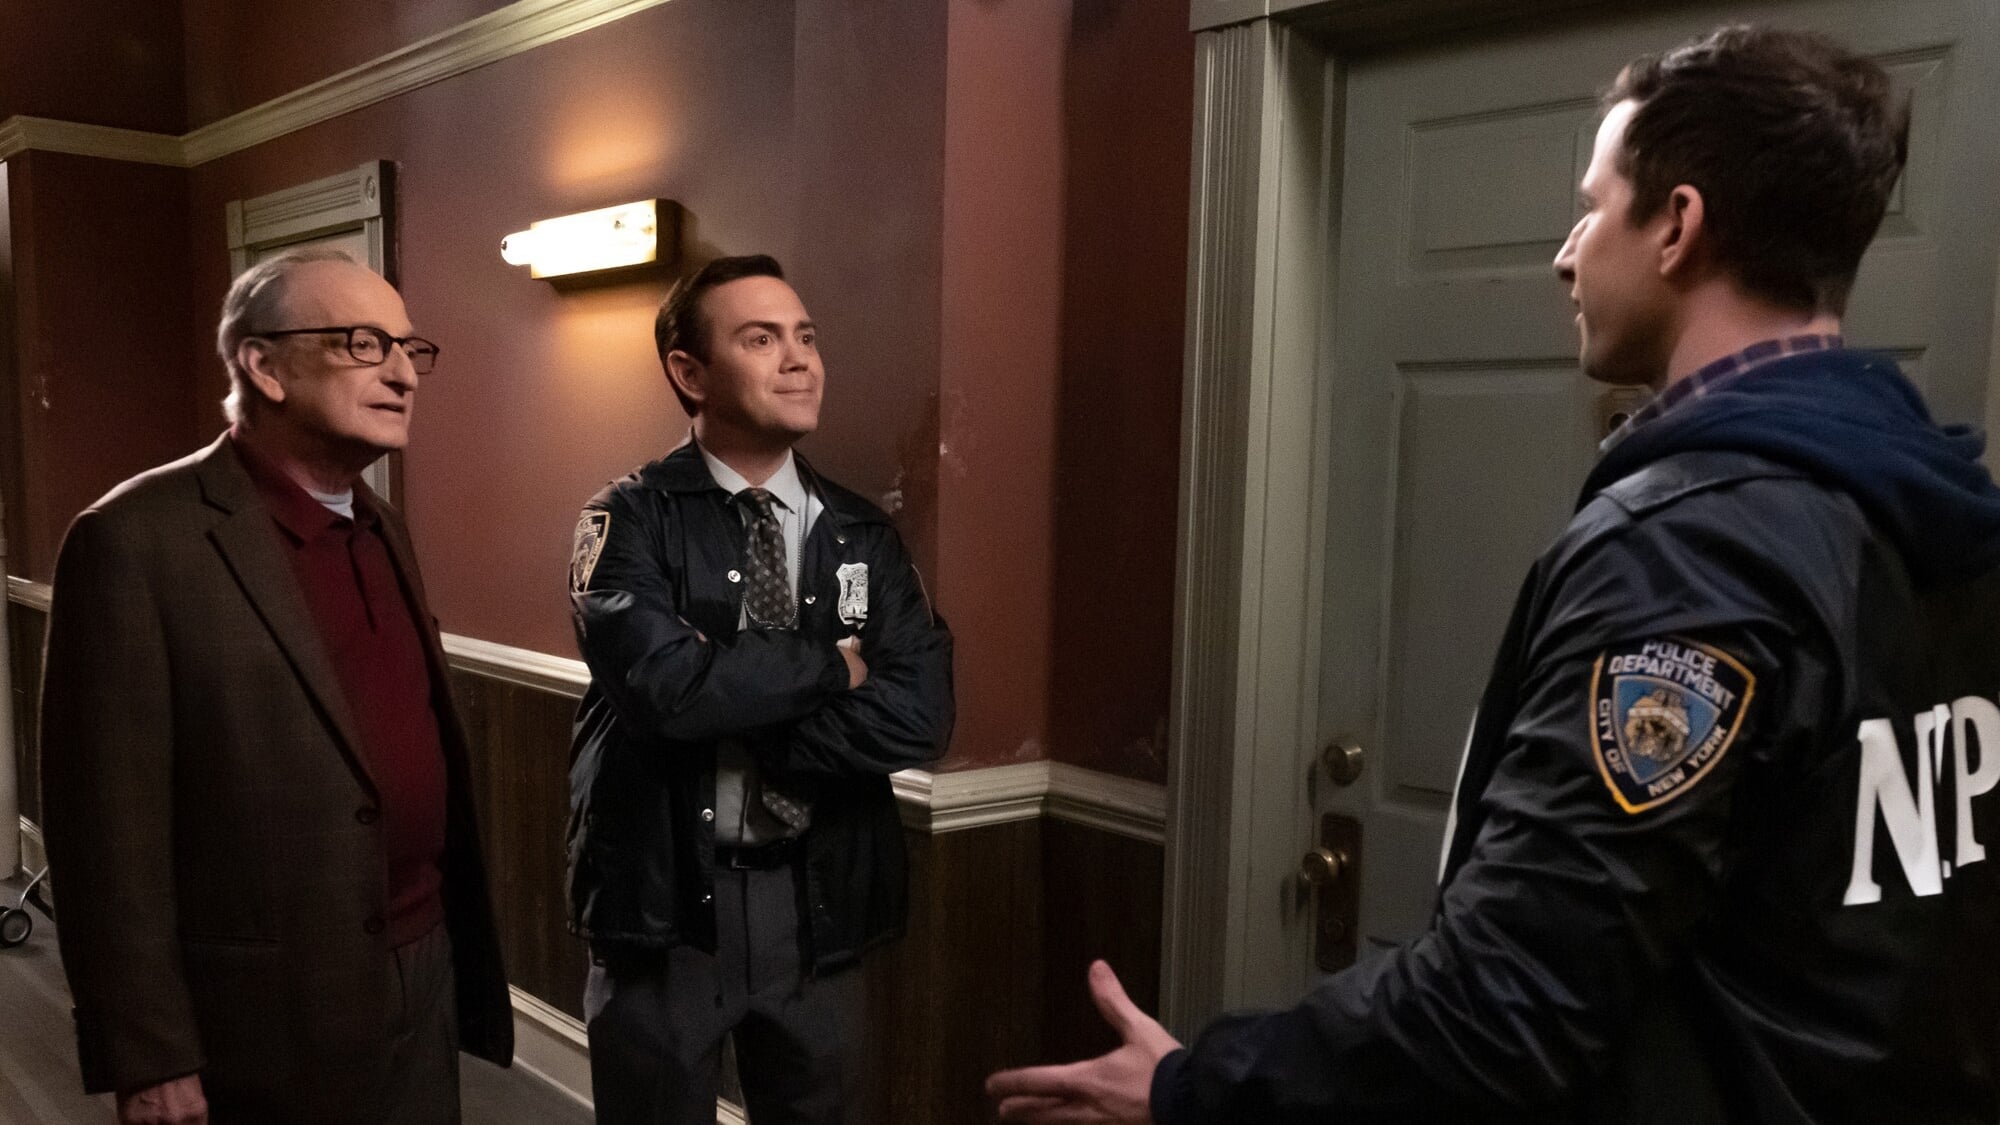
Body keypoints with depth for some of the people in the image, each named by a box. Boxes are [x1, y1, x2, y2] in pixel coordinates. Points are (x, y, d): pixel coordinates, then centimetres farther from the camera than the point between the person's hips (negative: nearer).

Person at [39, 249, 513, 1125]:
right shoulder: (139, 539, -15)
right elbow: (110, 827, -15)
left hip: (426, 979, 7)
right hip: (269, 1020, -6)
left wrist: (460, 946, 12)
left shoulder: (381, 529, 8)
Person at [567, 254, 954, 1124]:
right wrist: (833, 664, -14)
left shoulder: (863, 536, 2)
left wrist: (736, 728, -16)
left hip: (816, 901, 3)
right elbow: (666, 685, -26)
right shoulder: (632, 521, -8)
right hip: (664, 897, -3)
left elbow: (918, 716, -10)